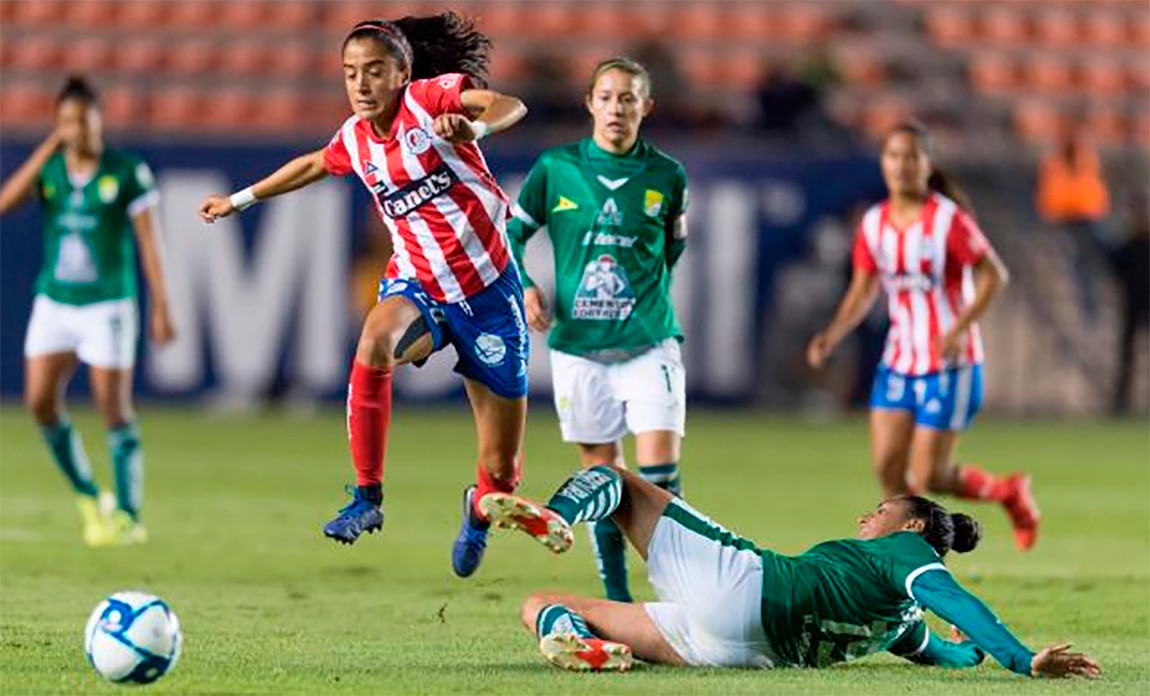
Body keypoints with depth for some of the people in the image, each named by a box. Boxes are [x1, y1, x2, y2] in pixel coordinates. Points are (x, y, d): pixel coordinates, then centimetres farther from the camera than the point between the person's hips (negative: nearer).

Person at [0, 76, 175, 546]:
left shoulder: (128, 172, -6)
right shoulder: (48, 168, 4)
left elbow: (148, 242, -5)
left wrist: (161, 308, -9)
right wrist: (49, 148, -15)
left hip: (107, 304, -4)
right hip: (54, 300, 4)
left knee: (114, 410, -5)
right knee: (40, 401, -5)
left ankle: (128, 517, 4)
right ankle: (88, 498, 14)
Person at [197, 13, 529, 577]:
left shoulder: (432, 96, -10)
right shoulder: (356, 139, 5)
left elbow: (510, 106, -26)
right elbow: (312, 166, 28)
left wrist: (476, 126, -48)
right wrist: (240, 200, 36)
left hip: (488, 289, -3)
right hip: (418, 286, 3)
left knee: (502, 472, 0)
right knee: (376, 339, -37)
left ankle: (479, 510, 39)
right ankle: (367, 497, -27)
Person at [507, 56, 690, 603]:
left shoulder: (666, 177, 2)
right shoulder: (556, 168, 1)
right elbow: (513, 233, 10)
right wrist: (525, 287, -5)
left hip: (648, 341, -1)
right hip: (579, 346, 1)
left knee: (659, 475, -11)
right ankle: (616, 599, 15)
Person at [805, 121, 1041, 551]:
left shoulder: (948, 219, -14)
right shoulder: (874, 224, 3)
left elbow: (994, 275, -12)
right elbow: (863, 290, 11)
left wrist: (959, 329, -24)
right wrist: (832, 336, -5)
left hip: (949, 365, -5)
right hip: (898, 362, 5)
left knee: (927, 478, -6)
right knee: (887, 468, -5)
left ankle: (1009, 492, 21)